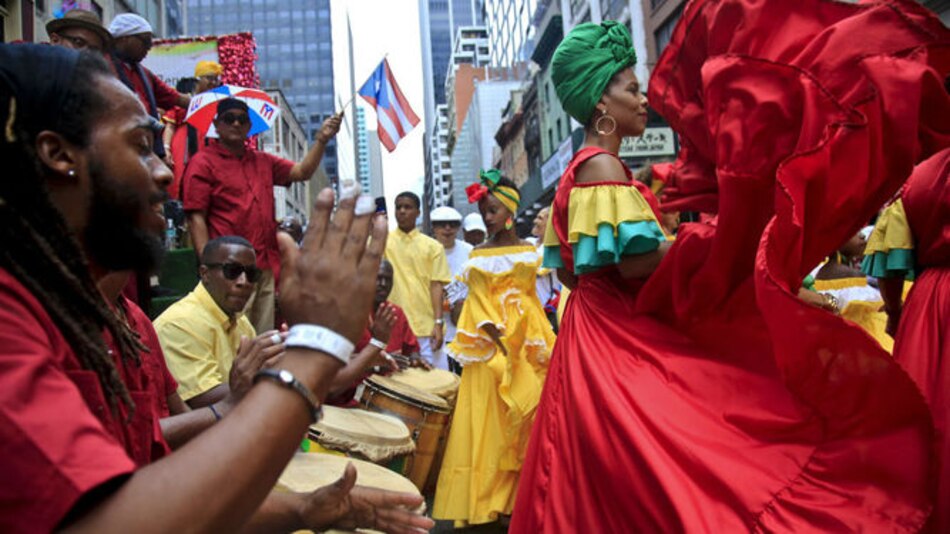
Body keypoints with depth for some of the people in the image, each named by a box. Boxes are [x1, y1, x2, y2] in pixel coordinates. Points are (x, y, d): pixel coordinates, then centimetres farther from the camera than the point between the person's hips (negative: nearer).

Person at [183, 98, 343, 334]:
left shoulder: (263, 161, 18)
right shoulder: (203, 162, 1)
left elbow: (302, 171, 14)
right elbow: (196, 219, -5)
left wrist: (322, 139, -1)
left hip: (267, 268, 6)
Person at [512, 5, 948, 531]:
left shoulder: (577, 172, 17)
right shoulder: (601, 166, -12)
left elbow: (566, 268, 20)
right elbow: (636, 261, -23)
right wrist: (727, 224, -18)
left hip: (605, 332, 10)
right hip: (618, 339, -10)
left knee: (606, 483, 13)